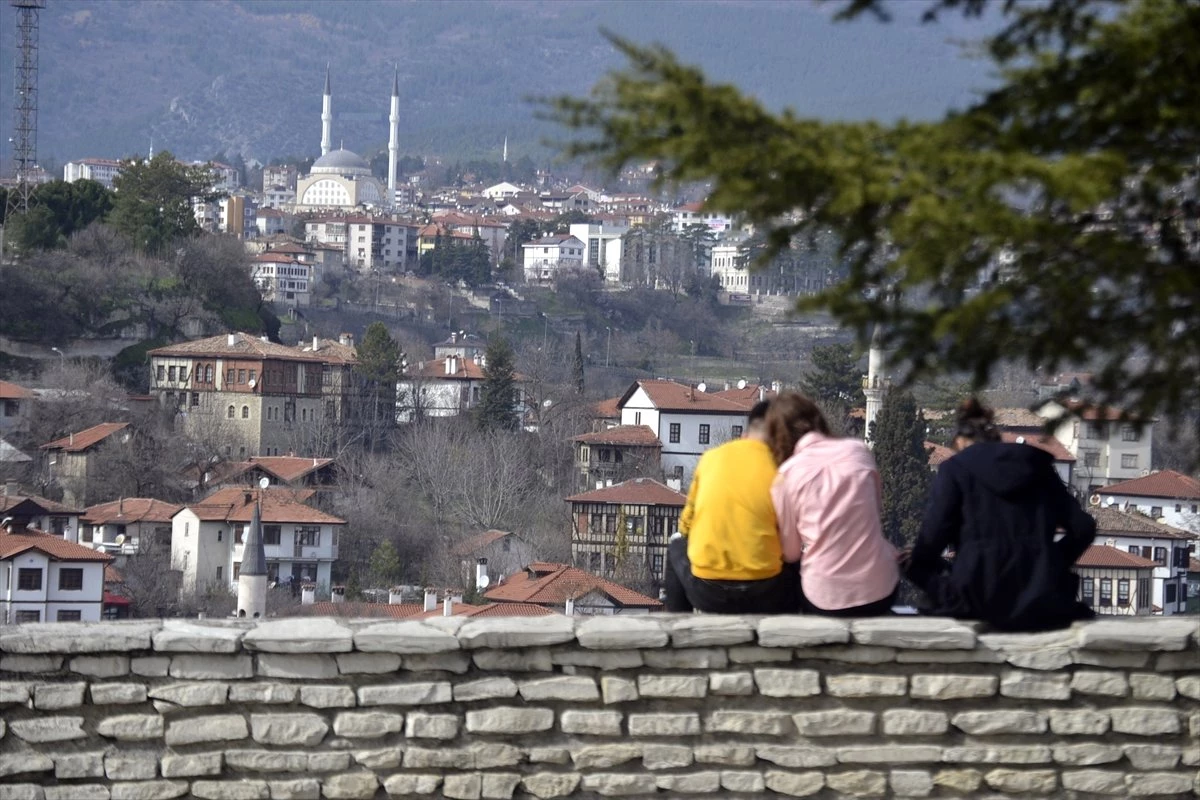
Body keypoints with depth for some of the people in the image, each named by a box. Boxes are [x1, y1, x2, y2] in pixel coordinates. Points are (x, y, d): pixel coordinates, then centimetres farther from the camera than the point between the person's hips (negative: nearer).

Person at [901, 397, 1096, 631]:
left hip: (980, 600, -3)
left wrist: (916, 563, 15)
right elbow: (1083, 527, 10)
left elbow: (933, 534, -4)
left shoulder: (956, 467, 5)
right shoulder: (1037, 466, 16)